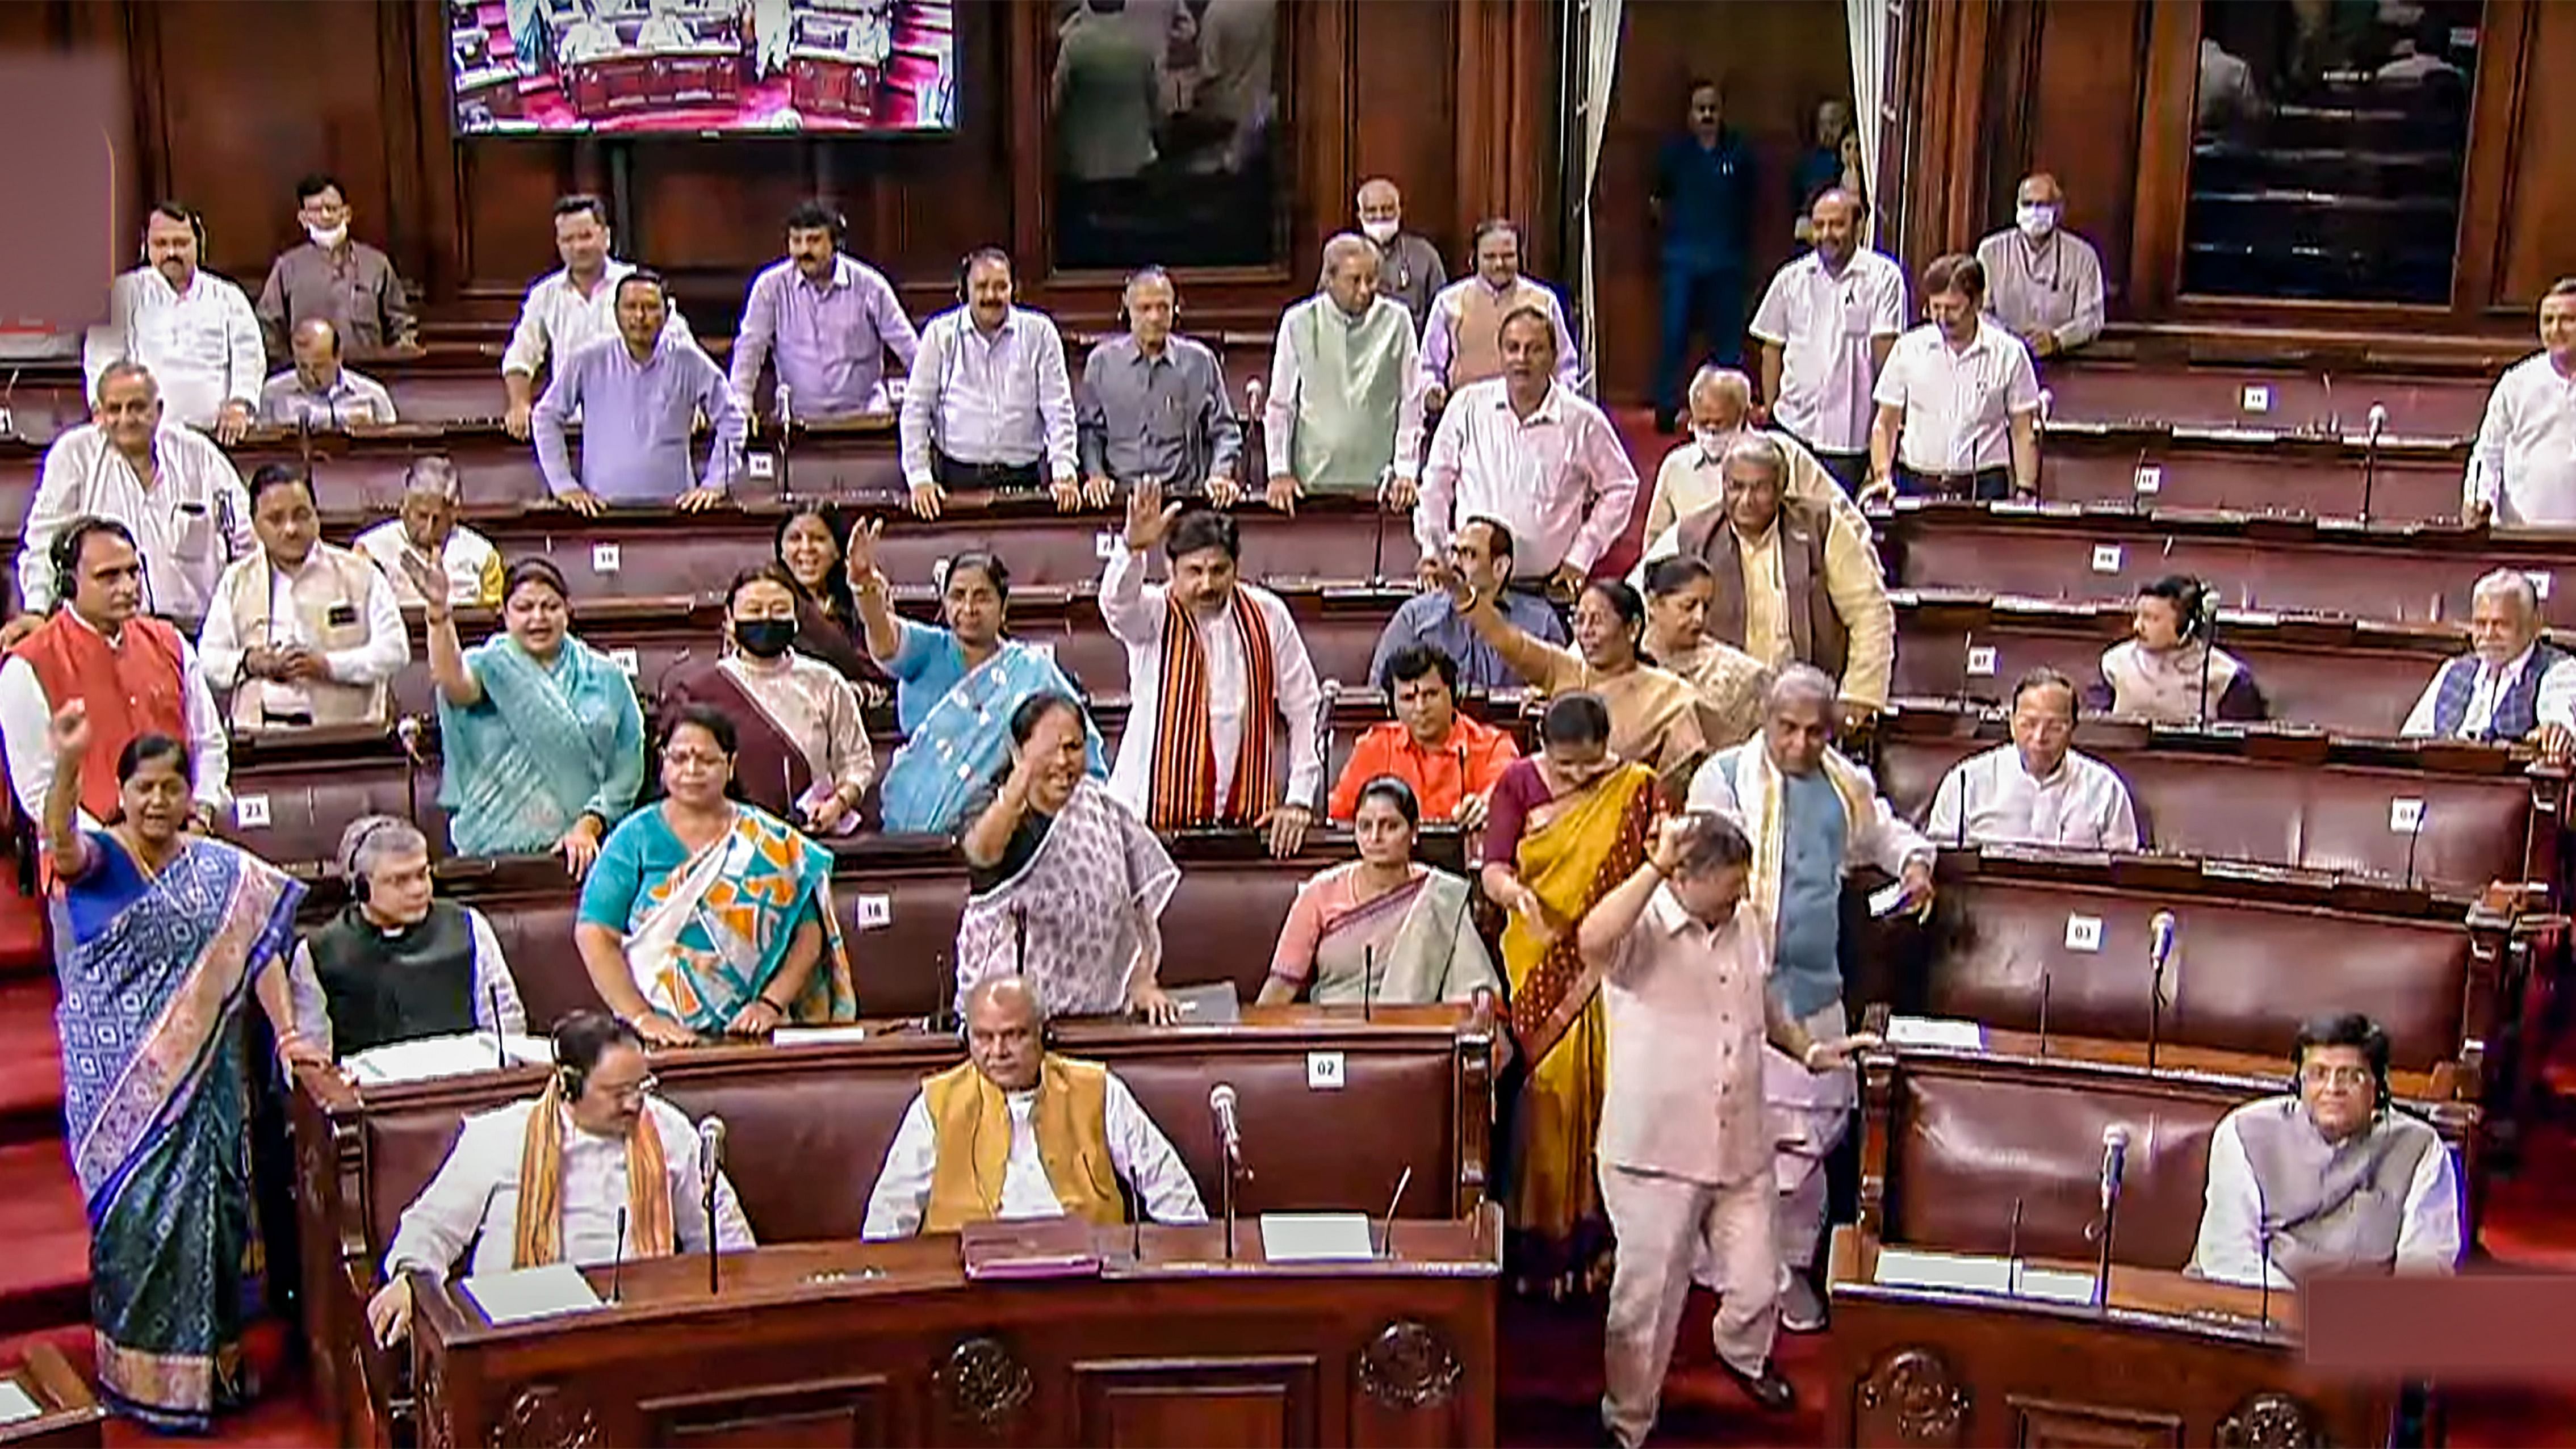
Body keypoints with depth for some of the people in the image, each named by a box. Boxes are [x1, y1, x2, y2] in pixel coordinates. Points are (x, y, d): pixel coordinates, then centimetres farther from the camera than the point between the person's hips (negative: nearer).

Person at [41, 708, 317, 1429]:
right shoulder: (97, 856, -5)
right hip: (120, 1072, -2)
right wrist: (66, 766, -48)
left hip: (202, 1071, 2)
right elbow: (61, 843, -29)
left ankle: (214, 1358, 17)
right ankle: (144, 1370, 14)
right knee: (136, 1208, 0)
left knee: (209, 1201, 5)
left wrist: (287, 1034, -13)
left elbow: (262, 949, -2)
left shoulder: (221, 870, 4)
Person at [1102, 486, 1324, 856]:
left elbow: (1305, 709, 7)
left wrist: (1299, 800, 2)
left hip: (1248, 813, 2)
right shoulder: (1154, 615, -2)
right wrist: (1134, 550, -47)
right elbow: (1117, 603, -27)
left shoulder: (1266, 615, 3)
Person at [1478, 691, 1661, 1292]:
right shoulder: (1517, 784, 2)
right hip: (1541, 970, 0)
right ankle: (1540, 1243, 7)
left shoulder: (1636, 789, 2)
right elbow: (1494, 869, -6)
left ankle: (1592, 1238, 8)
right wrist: (1518, 894, -28)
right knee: (1547, 1092, -3)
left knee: (1605, 1095, -2)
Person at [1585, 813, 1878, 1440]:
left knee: (1757, 1286, 16)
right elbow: (1592, 942, -43)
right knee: (1647, 1297, 7)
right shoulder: (1641, 932, -17)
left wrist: (1809, 1048, 9)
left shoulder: (1749, 925, 3)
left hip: (1741, 1148, 5)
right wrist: (1656, 865, -42)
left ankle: (1744, 1354, 51)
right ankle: (1627, 1424, 28)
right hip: (1655, 1153, -5)